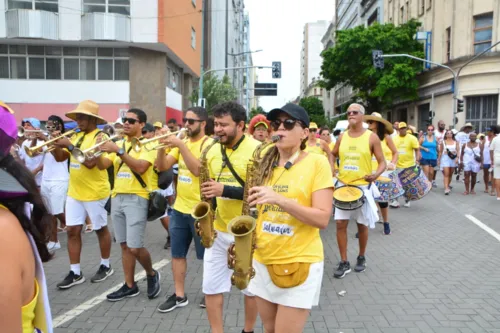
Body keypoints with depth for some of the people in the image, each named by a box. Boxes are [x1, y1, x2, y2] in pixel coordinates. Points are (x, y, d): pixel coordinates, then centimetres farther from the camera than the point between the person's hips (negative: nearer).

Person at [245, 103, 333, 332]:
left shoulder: (317, 163, -9)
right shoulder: (266, 163, 6)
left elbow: (323, 219, -16)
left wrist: (280, 200, -27)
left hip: (300, 262, -5)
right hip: (263, 259, 5)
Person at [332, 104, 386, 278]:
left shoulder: (371, 137, -6)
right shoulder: (342, 137, 4)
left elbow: (382, 162, -4)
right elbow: (333, 154, 21)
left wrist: (376, 174, -24)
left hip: (363, 186, -3)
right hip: (343, 185, 3)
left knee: (362, 225, 9)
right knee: (340, 223, -1)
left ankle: (361, 258, 30)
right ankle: (344, 262, 10)